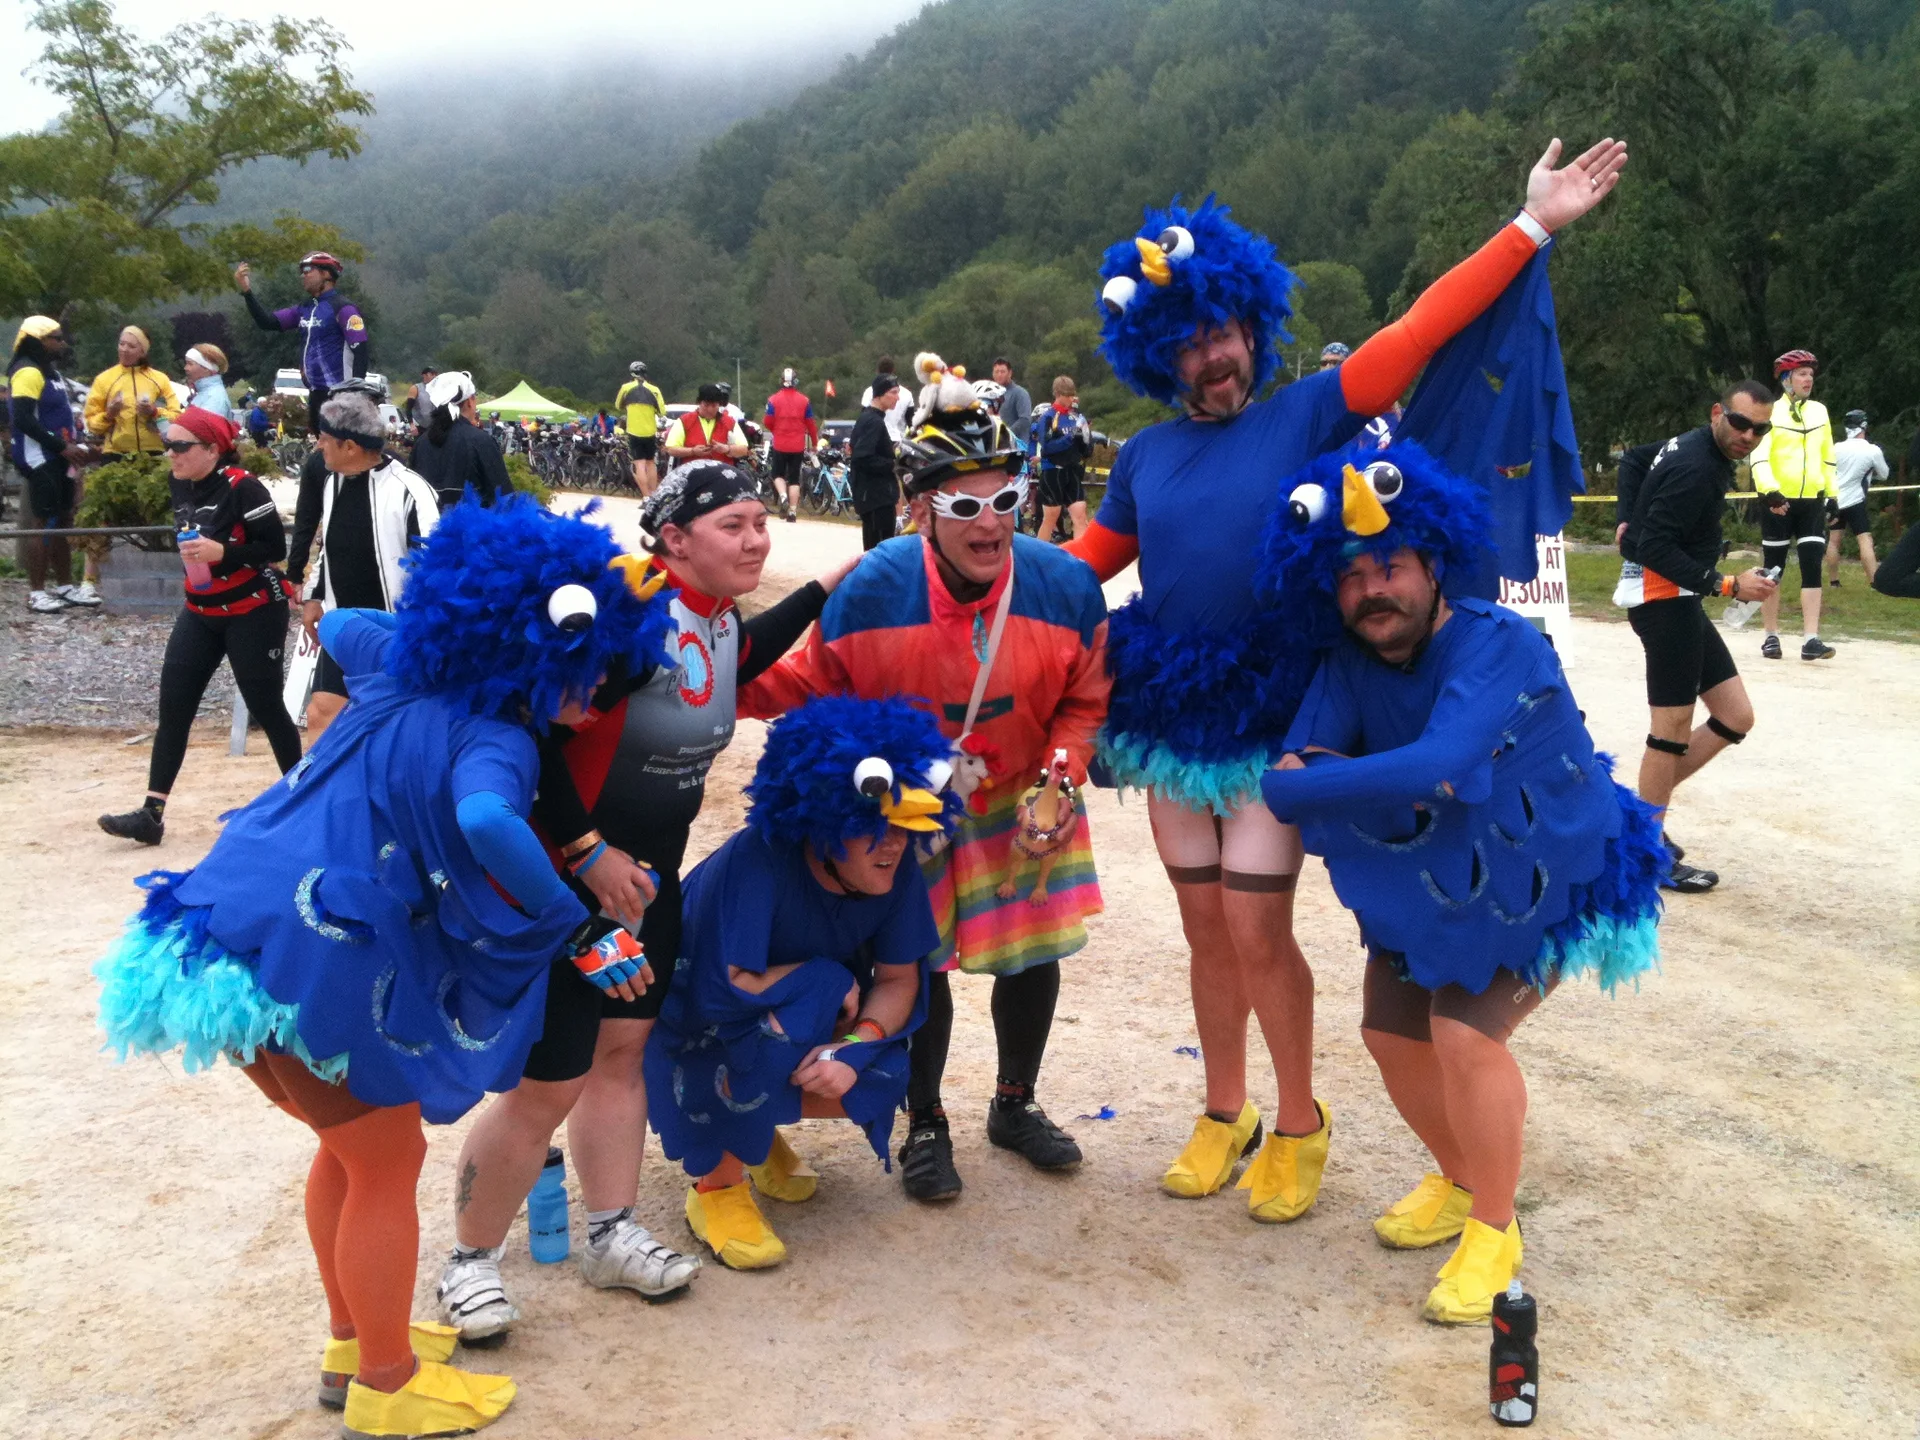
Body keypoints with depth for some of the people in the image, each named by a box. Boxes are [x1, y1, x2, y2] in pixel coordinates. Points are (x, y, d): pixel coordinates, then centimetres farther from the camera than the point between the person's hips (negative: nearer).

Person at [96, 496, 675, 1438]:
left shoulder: (399, 672, 9)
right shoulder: (495, 741, -16)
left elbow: (338, 623, 31)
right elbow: (486, 823, -39)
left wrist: (442, 627, 34)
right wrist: (576, 930, -27)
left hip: (245, 935, 9)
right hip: (305, 965, -9)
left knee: (355, 1144, 25)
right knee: (390, 1162, 10)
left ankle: (353, 1345, 40)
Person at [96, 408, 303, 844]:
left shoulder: (242, 488, -19)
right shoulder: (180, 485, 3)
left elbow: (275, 547, -19)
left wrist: (221, 552, -29)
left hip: (253, 613, -7)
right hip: (200, 613, 7)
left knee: (265, 706, 2)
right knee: (173, 707, 0)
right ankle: (152, 814, 1)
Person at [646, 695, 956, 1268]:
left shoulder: (897, 875, -18)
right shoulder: (755, 863, -36)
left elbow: (900, 979, -11)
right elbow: (721, 991, -39)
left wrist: (856, 1045, -30)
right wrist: (830, 985, -28)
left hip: (815, 1025, 6)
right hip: (698, 1026, -6)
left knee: (875, 1083, -18)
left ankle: (754, 1124, 14)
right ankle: (717, 1186, -15)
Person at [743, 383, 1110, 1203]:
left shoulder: (1066, 588, -18)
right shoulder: (870, 592, -22)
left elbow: (1084, 703, -3)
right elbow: (812, 685, -7)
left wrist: (1059, 779, -16)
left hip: (1021, 803, 2)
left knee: (1036, 952, 12)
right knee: (919, 958, 5)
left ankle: (1016, 1105, 38)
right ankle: (924, 1127, 29)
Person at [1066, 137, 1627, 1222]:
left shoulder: (1308, 415, -3)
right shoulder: (1146, 457, 8)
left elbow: (1420, 331, -9)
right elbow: (1087, 562, 15)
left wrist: (1534, 226, -12)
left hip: (1270, 718, -3)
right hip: (1169, 716, 4)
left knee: (1257, 928, -6)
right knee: (1207, 929, 9)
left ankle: (1300, 1123, 15)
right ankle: (1225, 1115, 26)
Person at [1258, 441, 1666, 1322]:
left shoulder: (1499, 647, -30)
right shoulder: (1351, 663, -10)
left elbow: (1435, 766, -44)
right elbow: (1289, 772, -18)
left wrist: (1298, 786, -37)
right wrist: (1380, 788, -35)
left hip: (1552, 883, -7)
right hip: (1431, 879, 7)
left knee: (1465, 1032, -22)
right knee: (1391, 1032, 6)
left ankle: (1492, 1231, 2)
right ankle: (1458, 1180, 36)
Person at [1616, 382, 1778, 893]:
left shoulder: (1691, 446, 9)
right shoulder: (1696, 470, -21)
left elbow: (1631, 462, 25)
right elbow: (1657, 549, -25)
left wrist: (1632, 520, 23)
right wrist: (1727, 585, -26)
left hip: (1678, 600, 11)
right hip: (1663, 596, -11)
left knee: (1735, 717, 9)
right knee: (1673, 727, -5)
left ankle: (1643, 807, 18)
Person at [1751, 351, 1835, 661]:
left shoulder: (1819, 411, 11)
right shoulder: (1769, 413, -6)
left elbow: (1827, 457, 17)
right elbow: (1759, 457, -15)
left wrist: (1833, 495, 14)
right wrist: (1770, 491, -28)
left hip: (1812, 500, 4)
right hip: (1778, 501, -4)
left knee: (1812, 567, -4)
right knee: (1774, 569, 4)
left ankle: (1810, 640, -5)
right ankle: (1772, 636, 14)